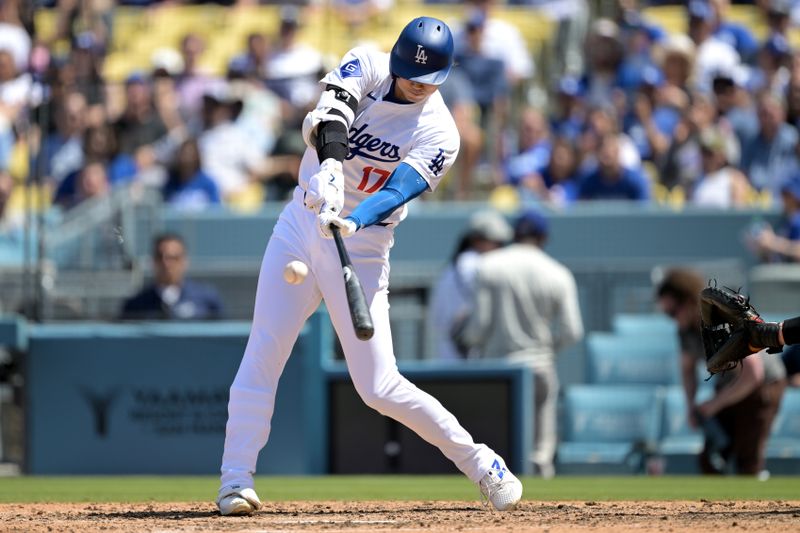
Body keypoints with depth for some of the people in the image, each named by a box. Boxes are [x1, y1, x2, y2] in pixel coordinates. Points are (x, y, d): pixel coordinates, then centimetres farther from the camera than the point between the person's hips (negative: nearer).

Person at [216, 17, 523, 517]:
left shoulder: (439, 134, -11)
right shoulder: (367, 66, -3)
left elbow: (398, 191, -25)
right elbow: (333, 109, -23)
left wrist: (353, 220, -45)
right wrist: (330, 166, -43)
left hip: (362, 246, -3)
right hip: (302, 222, 3)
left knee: (380, 386, -7)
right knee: (263, 353, -8)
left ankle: (480, 461, 9)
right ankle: (236, 478, -3)